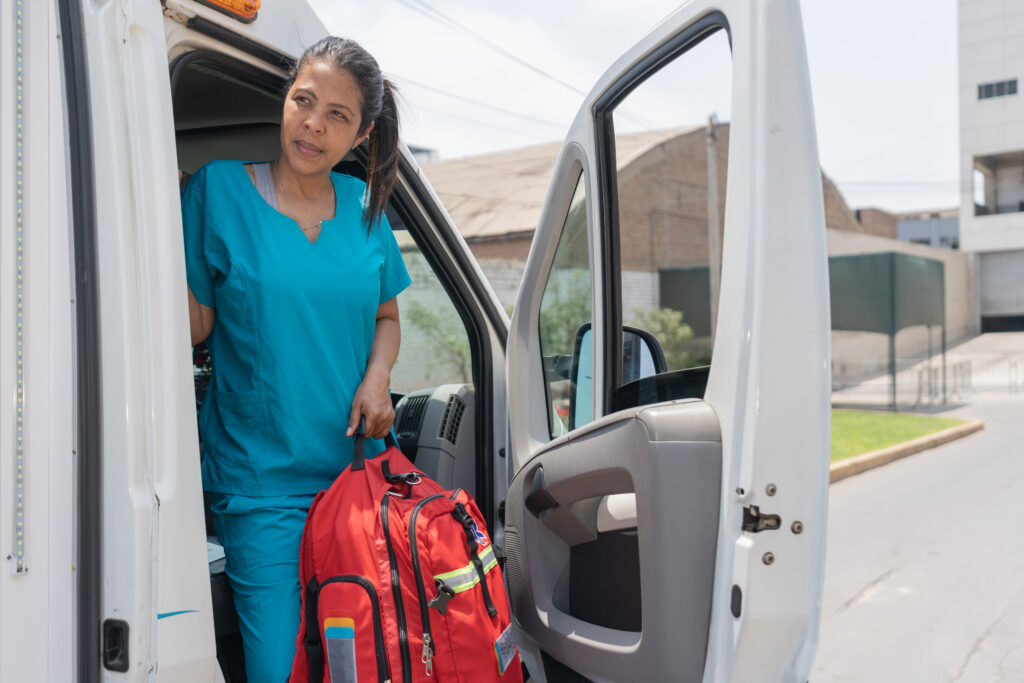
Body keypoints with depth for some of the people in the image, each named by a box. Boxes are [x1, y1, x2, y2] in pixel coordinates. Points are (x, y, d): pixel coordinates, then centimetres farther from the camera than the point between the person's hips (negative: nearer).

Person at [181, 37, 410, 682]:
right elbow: (196, 326, -4)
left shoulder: (364, 205, 5)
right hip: (261, 477, -3)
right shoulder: (218, 187, -5)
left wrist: (377, 378, -4)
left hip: (357, 465, 4)